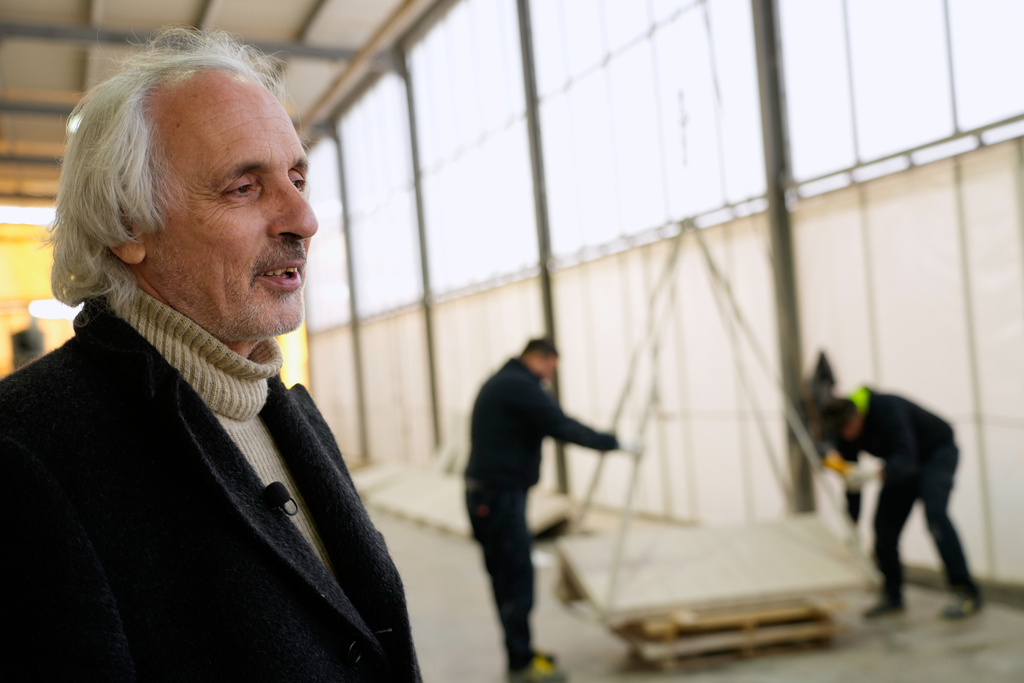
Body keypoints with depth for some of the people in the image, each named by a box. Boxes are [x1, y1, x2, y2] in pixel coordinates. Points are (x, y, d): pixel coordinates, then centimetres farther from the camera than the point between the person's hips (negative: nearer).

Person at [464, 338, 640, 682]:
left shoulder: (498, 383, 19)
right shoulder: (521, 386, -13)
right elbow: (563, 426, -17)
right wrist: (614, 443, -10)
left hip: (486, 494, 11)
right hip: (501, 495, -11)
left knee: (506, 575, 15)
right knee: (518, 575, -6)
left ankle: (521, 651, 24)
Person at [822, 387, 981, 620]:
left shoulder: (887, 409, -37)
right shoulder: (845, 429, -15)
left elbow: (906, 461, -46)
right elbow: (850, 475, -6)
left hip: (938, 451, -7)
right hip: (903, 462, 7)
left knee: (934, 513, -27)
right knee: (885, 525, -3)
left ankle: (966, 593, -24)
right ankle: (892, 597, 9)